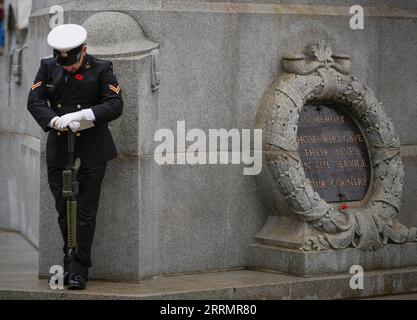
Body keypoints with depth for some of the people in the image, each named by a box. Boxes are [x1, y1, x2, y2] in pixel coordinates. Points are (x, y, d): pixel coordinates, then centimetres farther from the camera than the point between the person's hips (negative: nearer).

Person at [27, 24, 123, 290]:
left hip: (92, 152, -3)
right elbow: (34, 101, -3)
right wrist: (55, 120, -21)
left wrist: (83, 116, -24)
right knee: (63, 211, 10)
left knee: (85, 214, -2)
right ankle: (70, 262, 26)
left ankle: (80, 271, 4)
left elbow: (115, 104, -10)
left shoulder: (101, 68, -5)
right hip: (58, 150, 3)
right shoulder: (48, 67, 3)